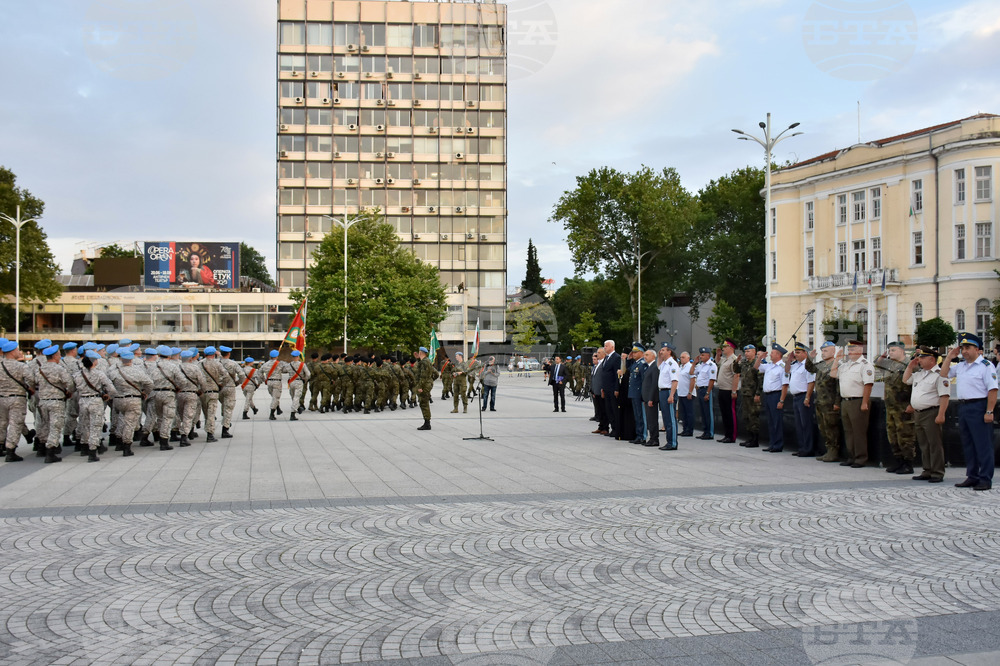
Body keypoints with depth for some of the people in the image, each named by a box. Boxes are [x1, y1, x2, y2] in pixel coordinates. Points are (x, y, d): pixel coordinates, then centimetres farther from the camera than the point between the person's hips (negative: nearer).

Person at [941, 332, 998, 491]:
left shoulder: (985, 366, -9)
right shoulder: (961, 366, 15)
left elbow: (992, 390, -14)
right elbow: (944, 373, 23)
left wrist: (989, 412, -19)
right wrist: (949, 357, 13)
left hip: (978, 407, -8)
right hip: (963, 407, 8)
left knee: (983, 445, -4)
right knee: (967, 445, 12)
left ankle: (985, 479, 0)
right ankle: (972, 477, 21)